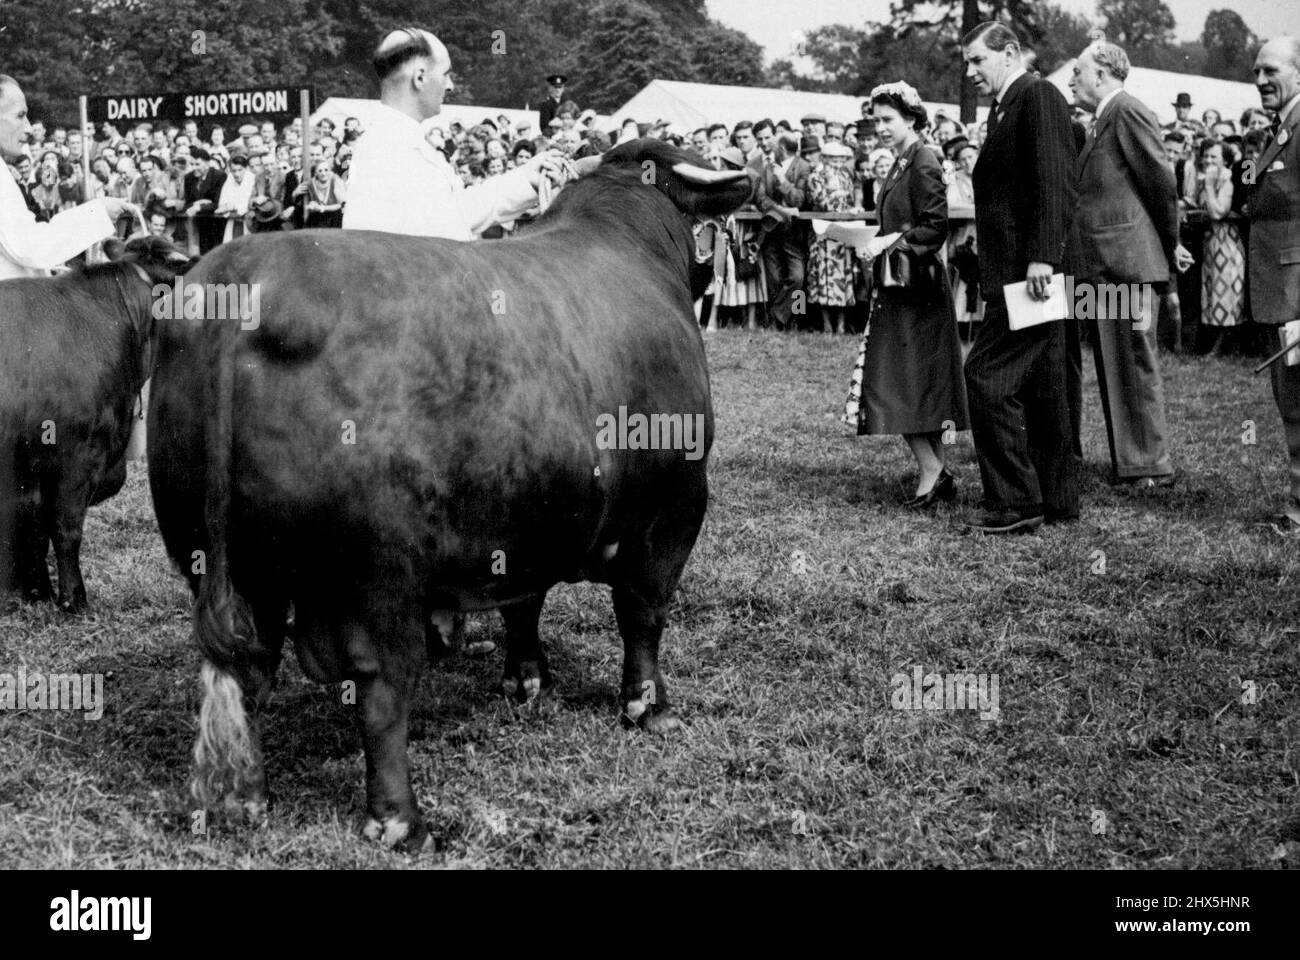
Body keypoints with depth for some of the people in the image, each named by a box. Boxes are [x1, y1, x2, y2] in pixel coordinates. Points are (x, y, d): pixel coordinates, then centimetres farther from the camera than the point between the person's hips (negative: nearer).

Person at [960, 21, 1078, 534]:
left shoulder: (1039, 96, -8)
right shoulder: (1004, 108, 21)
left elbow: (1056, 183, -19)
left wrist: (1041, 256, -25)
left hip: (1028, 270, -10)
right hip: (1013, 270, 10)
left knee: (987, 376, -11)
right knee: (1042, 384, 12)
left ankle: (1015, 501, -7)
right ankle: (1056, 498, 19)